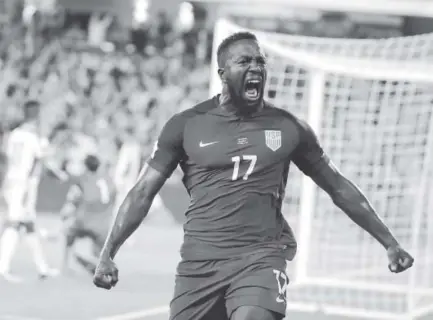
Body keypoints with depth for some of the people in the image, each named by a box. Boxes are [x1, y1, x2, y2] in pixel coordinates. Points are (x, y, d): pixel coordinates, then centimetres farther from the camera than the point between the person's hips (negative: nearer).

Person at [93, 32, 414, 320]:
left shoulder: (288, 128, 8)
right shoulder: (187, 126, 5)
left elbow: (339, 188, 18)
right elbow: (143, 192, 7)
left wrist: (390, 243, 19)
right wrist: (108, 254, -3)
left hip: (261, 258, -1)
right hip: (199, 262, 1)